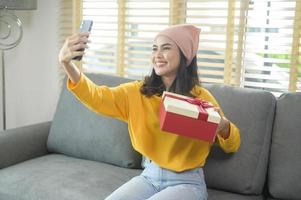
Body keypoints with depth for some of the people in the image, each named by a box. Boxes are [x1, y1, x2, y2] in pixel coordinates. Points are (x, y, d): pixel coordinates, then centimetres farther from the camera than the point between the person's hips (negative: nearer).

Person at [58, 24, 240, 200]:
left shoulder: (201, 97, -8)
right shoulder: (138, 92, 0)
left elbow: (232, 146, 0)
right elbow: (97, 97, -16)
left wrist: (223, 126, -25)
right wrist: (67, 64, -32)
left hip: (187, 182, -3)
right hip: (149, 176, 3)